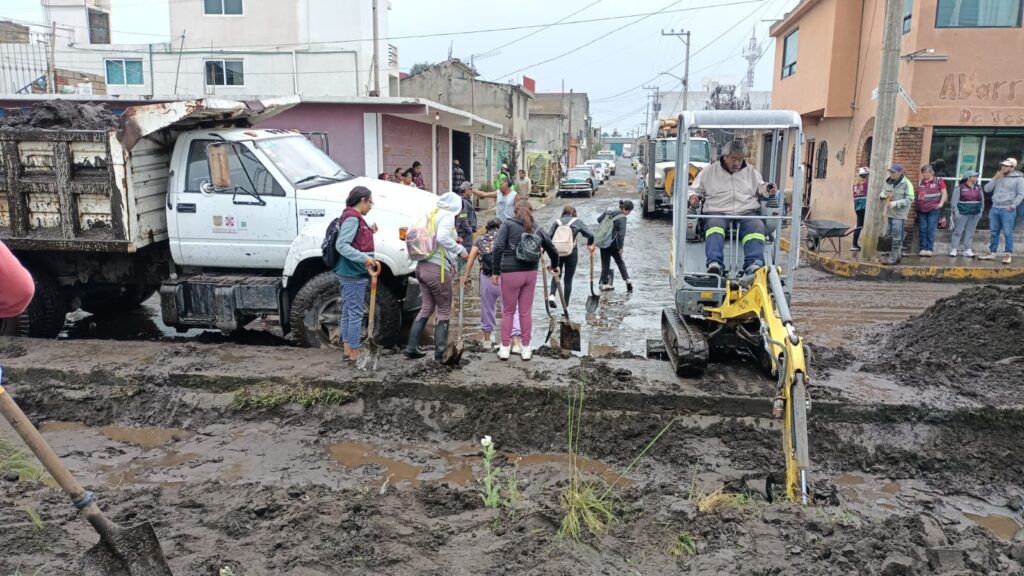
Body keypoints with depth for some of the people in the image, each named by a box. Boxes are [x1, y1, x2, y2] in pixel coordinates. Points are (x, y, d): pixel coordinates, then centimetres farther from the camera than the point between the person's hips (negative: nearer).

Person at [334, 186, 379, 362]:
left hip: (350, 273, 11)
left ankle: (347, 350, 25)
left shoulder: (355, 217, 14)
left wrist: (369, 232, 14)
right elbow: (341, 245, -24)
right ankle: (354, 354, 1)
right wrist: (364, 257, -31)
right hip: (354, 273, -11)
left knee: (348, 311, 15)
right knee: (355, 313, -5)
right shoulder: (352, 218, -15)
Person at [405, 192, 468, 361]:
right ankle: (440, 352, 9)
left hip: (422, 266, 8)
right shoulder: (447, 216, -9)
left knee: (427, 307, 19)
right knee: (444, 311, 5)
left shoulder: (433, 214, 16)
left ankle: (411, 348, 18)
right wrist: (460, 250, -15)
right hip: (438, 269, -8)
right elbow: (442, 237, -25)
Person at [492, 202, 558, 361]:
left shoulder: (508, 224, 0)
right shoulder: (535, 228, 11)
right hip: (530, 272, 3)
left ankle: (505, 348, 13)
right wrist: (554, 266, 34)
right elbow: (551, 248, 16)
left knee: (508, 311, 9)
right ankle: (526, 348, 17)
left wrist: (495, 272, -8)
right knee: (526, 311, 12)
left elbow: (498, 248, -12)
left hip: (511, 273, -3)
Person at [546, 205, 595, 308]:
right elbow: (590, 235, -2)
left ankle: (552, 295, -7)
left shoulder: (557, 222, 9)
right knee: (568, 279, 8)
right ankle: (566, 305, 12)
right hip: (571, 253, -2)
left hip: (556, 252, 2)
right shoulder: (577, 221, 4)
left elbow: (548, 237, 0)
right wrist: (590, 245, 15)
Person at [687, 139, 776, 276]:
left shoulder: (751, 171, 23)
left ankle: (754, 265, -48)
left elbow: (760, 187, 34)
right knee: (714, 225, -38)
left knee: (756, 225, -32)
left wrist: (767, 190, 10)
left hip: (747, 213, 2)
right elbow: (694, 189, 21)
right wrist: (693, 196, -3)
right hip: (718, 213, -2)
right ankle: (714, 264, -56)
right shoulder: (710, 170, 16)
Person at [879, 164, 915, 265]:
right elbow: (882, 192, 21)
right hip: (889, 213, 7)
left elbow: (909, 199, -15)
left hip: (899, 215, -7)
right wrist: (883, 195, -2)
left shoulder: (906, 184, -11)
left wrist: (895, 203, -23)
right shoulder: (888, 182, 9)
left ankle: (894, 258, 1)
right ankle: (897, 256, 24)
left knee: (897, 238, -4)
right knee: (889, 236, 13)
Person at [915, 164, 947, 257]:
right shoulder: (920, 183, 14)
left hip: (933, 209, -4)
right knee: (922, 229, 2)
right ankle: (923, 249, 6)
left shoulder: (939, 181, 3)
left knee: (931, 229, -6)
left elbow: (944, 194, 3)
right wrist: (916, 204, 12)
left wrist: (941, 204, -8)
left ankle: (930, 249, -3)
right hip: (921, 210, 4)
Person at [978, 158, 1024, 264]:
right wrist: (995, 178, -1)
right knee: (994, 232, 11)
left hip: (1008, 210, -6)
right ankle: (992, 252, 18)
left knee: (1007, 233, -5)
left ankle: (1008, 254, 0)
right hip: (994, 208, 6)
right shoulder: (998, 177, 15)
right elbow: (987, 189, 9)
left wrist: (1013, 206, -14)